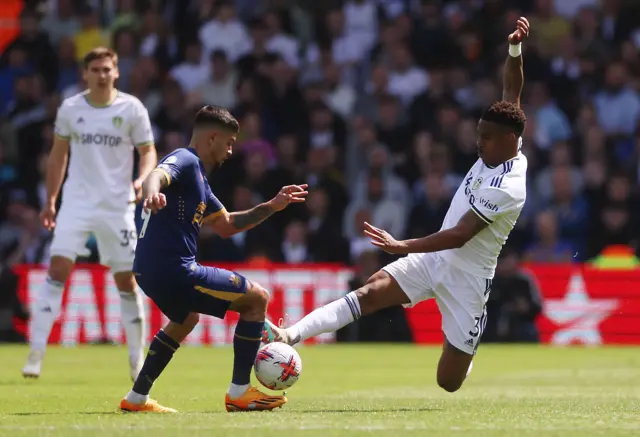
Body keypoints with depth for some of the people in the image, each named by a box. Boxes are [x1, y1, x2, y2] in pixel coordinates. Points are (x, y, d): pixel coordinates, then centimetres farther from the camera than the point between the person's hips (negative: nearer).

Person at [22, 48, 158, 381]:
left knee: (126, 280, 1)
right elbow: (58, 155, 14)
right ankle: (36, 353, -14)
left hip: (118, 204, -1)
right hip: (77, 202, 1)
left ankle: (137, 359, 15)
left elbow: (148, 152, 3)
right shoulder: (70, 109, 3)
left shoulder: (132, 109, -2)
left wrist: (142, 179, -17)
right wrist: (50, 200, 11)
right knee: (58, 269, -13)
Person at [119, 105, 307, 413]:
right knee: (257, 298, -2)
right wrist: (152, 192, -55)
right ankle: (239, 393, 0)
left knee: (185, 320, 38)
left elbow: (226, 226, 29)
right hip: (173, 270, -11)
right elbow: (156, 176, -31)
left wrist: (272, 207, 22)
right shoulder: (185, 161, -8)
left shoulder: (198, 177, 22)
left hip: (150, 272, 11)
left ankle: (136, 398, 34)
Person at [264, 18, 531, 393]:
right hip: (435, 259, 7)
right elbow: (512, 92, 12)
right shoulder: (503, 148, 0)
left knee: (449, 382, -1)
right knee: (370, 292, -17)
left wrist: (402, 246, -32)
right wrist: (515, 50, -3)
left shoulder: (508, 188, -25)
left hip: (466, 277, -7)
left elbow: (460, 235, -29)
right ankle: (290, 335, -32)